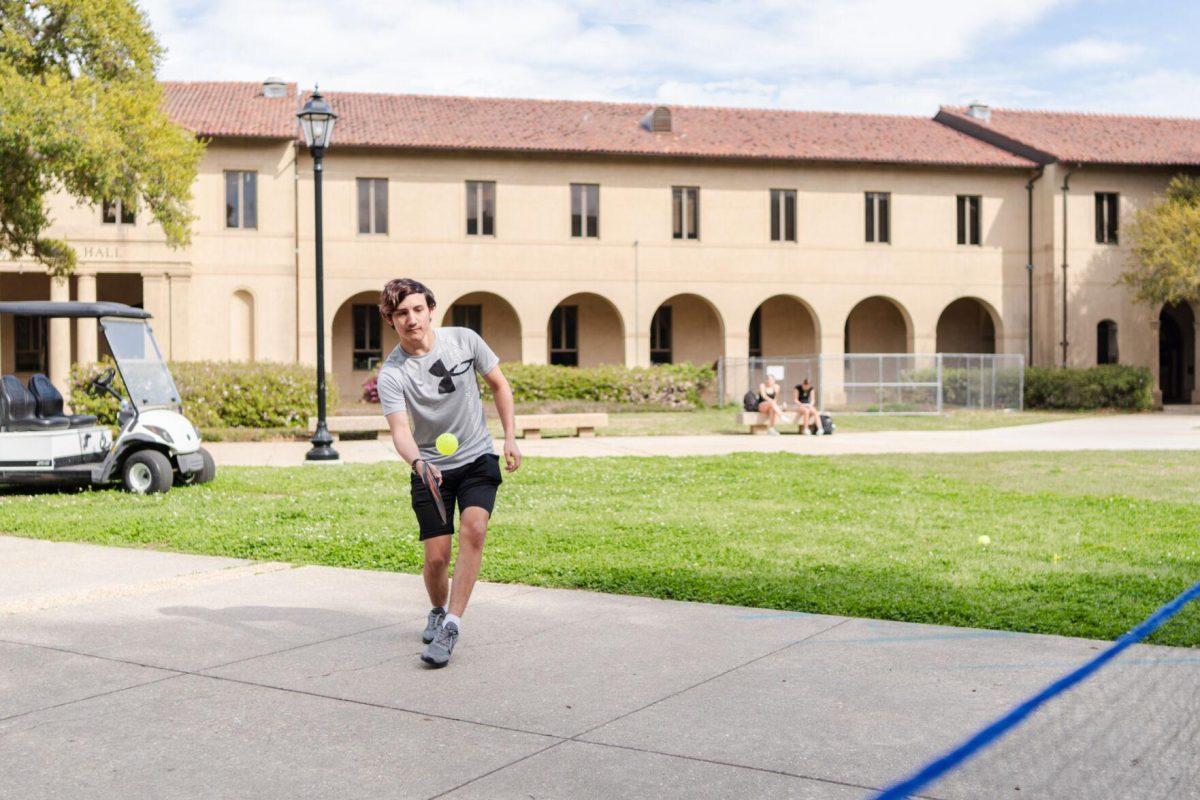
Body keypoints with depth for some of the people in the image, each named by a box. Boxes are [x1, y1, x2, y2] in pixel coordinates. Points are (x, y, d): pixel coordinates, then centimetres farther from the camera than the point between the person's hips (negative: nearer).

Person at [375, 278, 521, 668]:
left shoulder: (465, 340, -8)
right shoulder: (391, 374, -15)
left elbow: (499, 384, 6)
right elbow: (400, 431, -25)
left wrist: (510, 438, 1)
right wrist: (417, 462, -46)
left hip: (478, 459, 1)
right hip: (431, 468, -1)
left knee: (473, 529, -24)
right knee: (436, 556, -3)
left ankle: (451, 626, -21)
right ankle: (437, 612, 31)